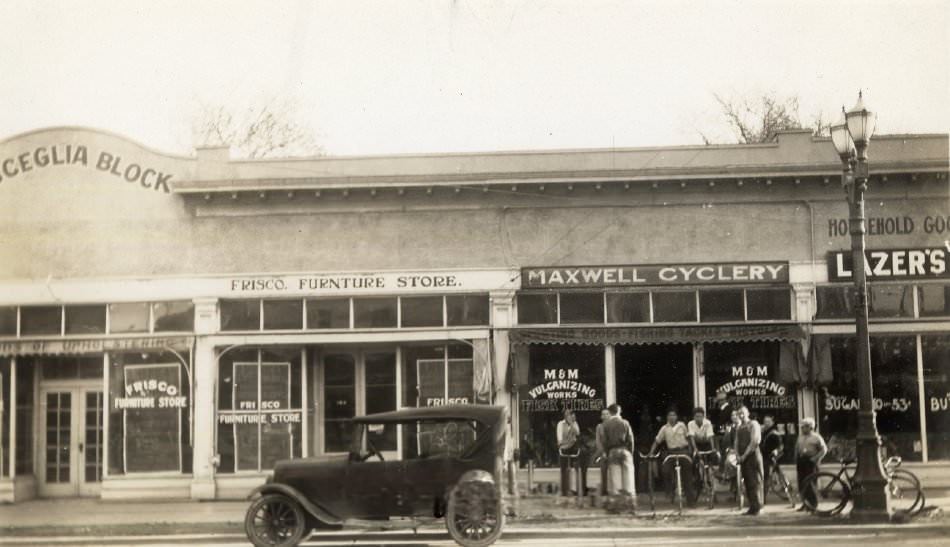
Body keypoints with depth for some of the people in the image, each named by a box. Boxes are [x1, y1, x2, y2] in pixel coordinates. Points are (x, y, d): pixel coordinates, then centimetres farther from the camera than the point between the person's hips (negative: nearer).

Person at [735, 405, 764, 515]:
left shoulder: (753, 424, -2)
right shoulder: (738, 428, 18)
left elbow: (754, 441, -11)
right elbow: (737, 443, 16)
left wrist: (745, 455, -14)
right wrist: (738, 455, -1)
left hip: (752, 455, -6)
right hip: (743, 458, 6)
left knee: (754, 482, -8)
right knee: (747, 482, 4)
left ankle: (756, 507, -7)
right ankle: (751, 507, 6)